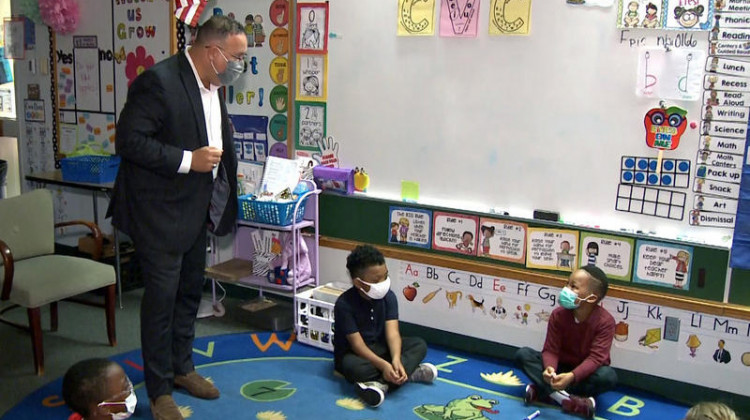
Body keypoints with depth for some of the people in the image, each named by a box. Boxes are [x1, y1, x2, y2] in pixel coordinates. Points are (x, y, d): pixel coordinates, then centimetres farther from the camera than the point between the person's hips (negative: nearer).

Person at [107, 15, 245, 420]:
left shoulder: (211, 86, 6)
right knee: (161, 298, 1)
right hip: (159, 212, -8)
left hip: (195, 210, 9)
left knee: (190, 292, 19)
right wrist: (188, 160, -24)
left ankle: (182, 368, 36)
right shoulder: (159, 81, -20)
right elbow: (128, 141, -22)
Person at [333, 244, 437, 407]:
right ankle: (411, 372, -29)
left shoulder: (388, 296, -9)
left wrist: (396, 359, -37)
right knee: (353, 366, -40)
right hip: (354, 353, -6)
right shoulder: (344, 304, -24)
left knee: (419, 344, -13)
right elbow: (357, 344, -26)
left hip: (381, 348, 6)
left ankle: (381, 383, -32)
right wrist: (383, 365, -38)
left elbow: (392, 332, -18)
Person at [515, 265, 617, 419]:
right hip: (560, 366, 2)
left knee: (608, 376, -35)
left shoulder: (605, 321, -21)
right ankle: (564, 398, -34)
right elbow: (551, 349, -15)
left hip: (585, 372, -2)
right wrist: (549, 368, -40)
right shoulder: (558, 315, -13)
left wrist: (572, 376, -43)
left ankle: (543, 389, -29)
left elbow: (596, 357, -27)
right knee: (522, 354, -19)